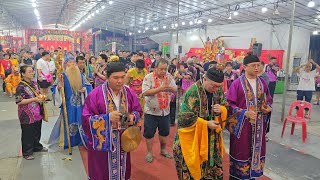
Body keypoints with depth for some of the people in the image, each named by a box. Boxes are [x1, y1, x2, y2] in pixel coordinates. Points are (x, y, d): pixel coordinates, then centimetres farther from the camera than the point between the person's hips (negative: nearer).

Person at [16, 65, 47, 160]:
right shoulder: (21, 87, -15)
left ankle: (37, 146, 38)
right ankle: (27, 152, 19)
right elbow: (19, 102, -20)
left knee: (37, 132, 19)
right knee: (27, 134, 4)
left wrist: (41, 97, 0)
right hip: (27, 116, -7)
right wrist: (34, 99, -22)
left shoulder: (34, 83, 8)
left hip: (37, 114, 7)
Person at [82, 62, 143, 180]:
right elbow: (86, 118, -14)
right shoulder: (95, 95, -14)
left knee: (122, 171, 18)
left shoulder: (129, 93, -2)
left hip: (123, 141, 4)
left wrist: (133, 117, -17)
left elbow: (138, 111, 6)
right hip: (102, 142, -3)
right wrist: (107, 117, -26)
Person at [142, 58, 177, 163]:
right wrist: (160, 89, -31)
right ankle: (149, 152, 24)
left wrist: (169, 88, -25)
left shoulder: (169, 77, 1)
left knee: (164, 132, 17)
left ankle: (163, 150, 37)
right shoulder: (148, 77, -13)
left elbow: (175, 90, -1)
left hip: (165, 111, 4)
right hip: (151, 111, -4)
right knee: (149, 133, 6)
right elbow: (145, 92, -22)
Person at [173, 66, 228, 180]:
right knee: (194, 168, 7)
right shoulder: (193, 92, -23)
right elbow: (186, 118, -22)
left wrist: (221, 110, -16)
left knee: (214, 167, 15)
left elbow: (226, 108, 7)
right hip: (193, 137, -5)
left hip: (212, 137, 6)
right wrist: (206, 124, -22)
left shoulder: (219, 90, -3)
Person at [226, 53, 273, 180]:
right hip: (242, 124, -5)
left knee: (256, 149, 14)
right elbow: (230, 104, -11)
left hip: (258, 124, 5)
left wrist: (269, 108, -5)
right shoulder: (237, 83, -11)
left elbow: (268, 99, 17)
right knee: (241, 151, 4)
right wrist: (245, 113, -22)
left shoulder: (262, 83, 5)